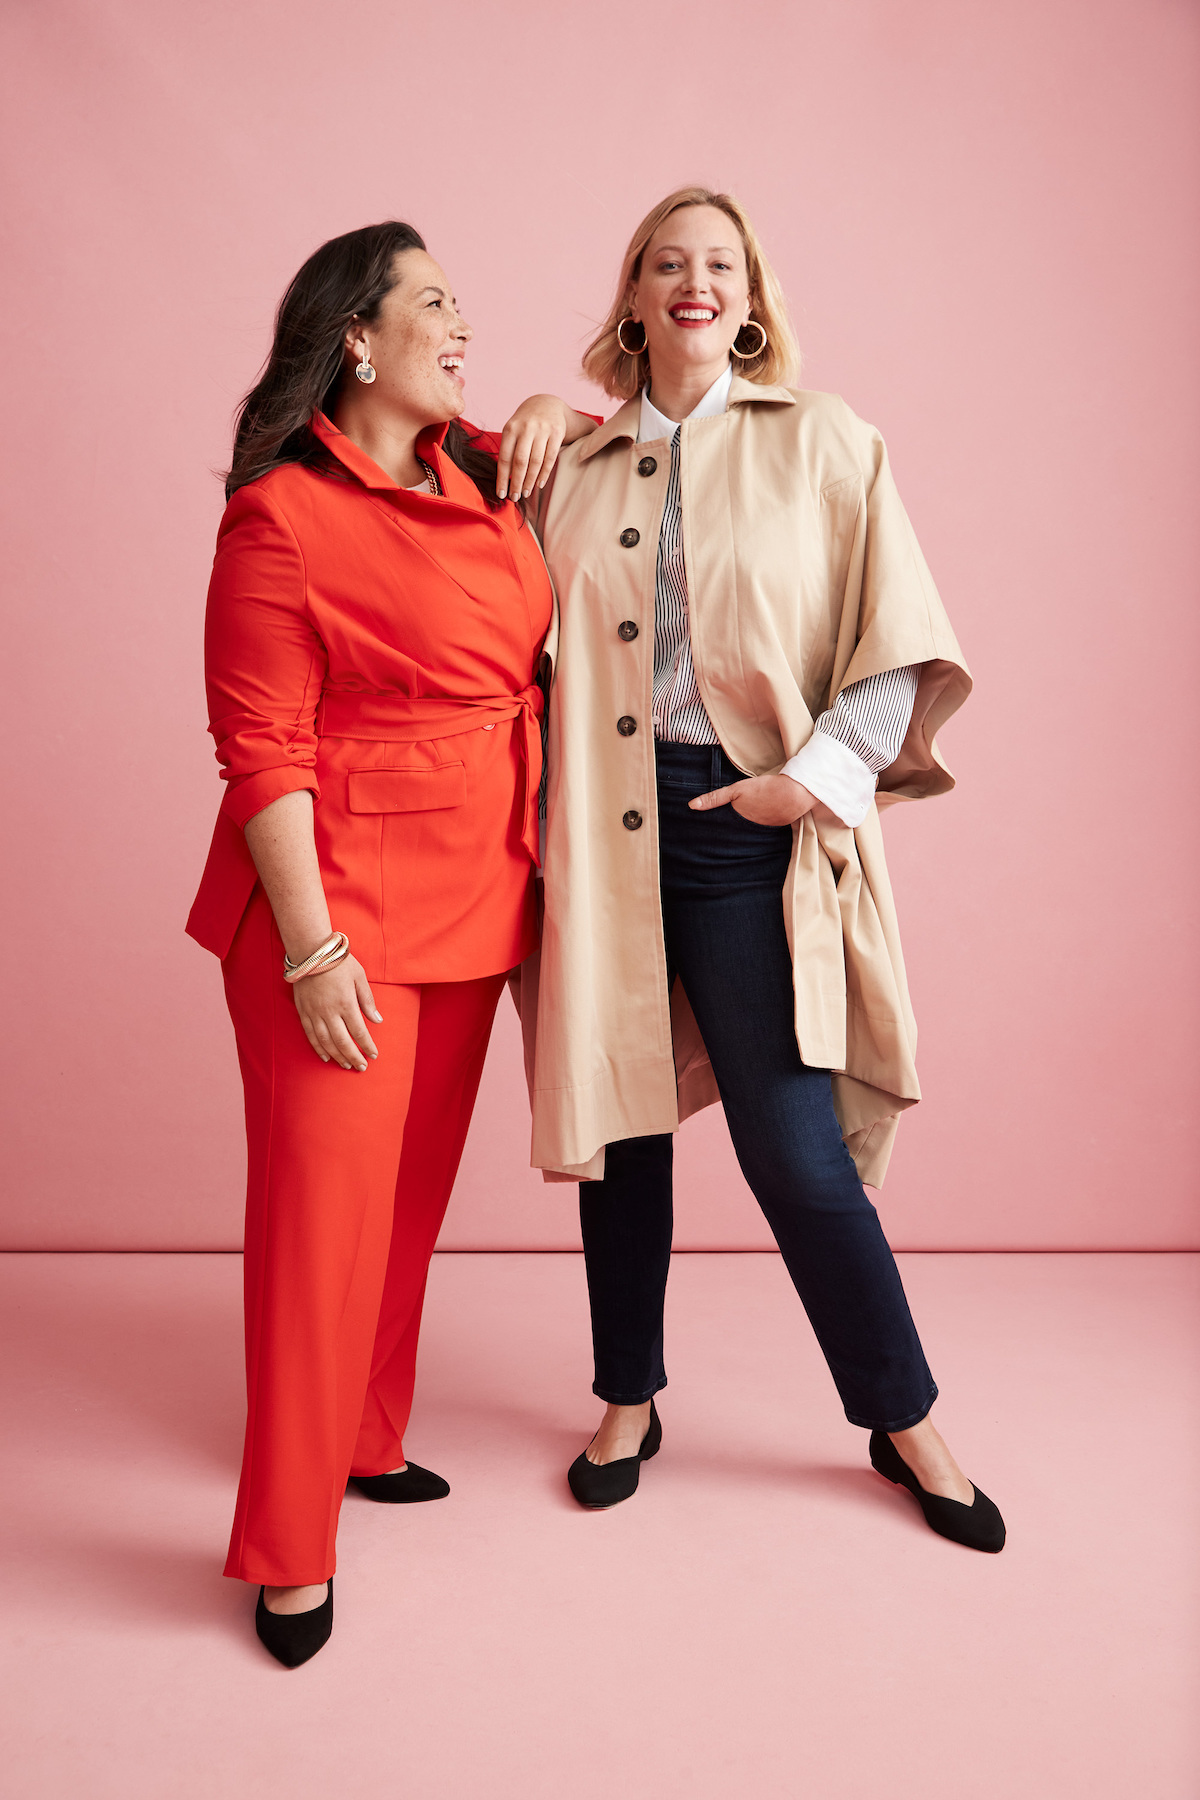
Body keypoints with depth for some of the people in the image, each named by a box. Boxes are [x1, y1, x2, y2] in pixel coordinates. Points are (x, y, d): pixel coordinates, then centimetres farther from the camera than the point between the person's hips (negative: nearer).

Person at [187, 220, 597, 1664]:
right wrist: (309, 950, -18)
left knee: (413, 1191, 16)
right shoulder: (281, 518, -10)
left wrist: (555, 410, 10)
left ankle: (367, 1438, 35)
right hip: (339, 903, -7)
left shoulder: (482, 475, 12)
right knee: (325, 1205, -2)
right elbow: (260, 753, -13)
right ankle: (288, 1545, 13)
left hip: (477, 895, 7)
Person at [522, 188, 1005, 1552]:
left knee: (793, 1144, -4)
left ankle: (904, 1420, 20)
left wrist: (821, 775, -10)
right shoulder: (576, 466, 12)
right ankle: (630, 1401, 31)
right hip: (603, 826, 3)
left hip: (748, 830, -3)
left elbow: (901, 641, 1)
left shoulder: (823, 445, 5)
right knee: (617, 1116, 9)